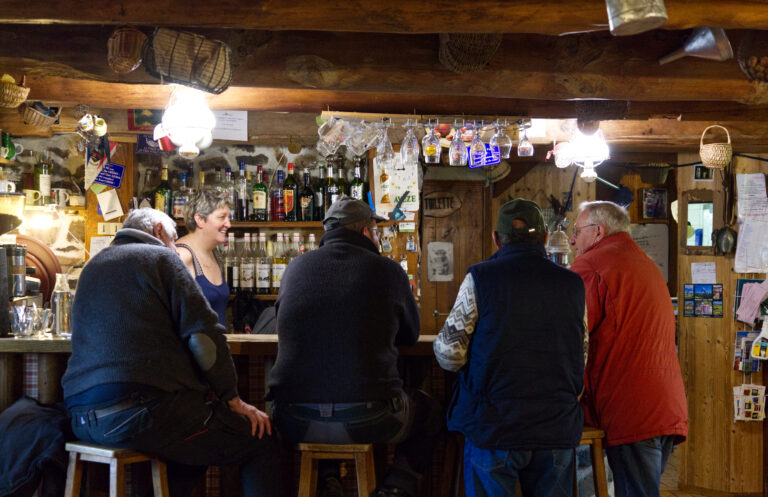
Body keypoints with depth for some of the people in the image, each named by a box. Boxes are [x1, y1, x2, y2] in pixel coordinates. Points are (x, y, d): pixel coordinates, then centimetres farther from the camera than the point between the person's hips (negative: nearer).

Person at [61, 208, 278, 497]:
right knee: (261, 441, 0)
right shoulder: (160, 257, 1)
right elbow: (203, 333, -8)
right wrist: (231, 398, 0)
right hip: (141, 411, -9)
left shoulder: (93, 267, 23)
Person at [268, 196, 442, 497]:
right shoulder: (387, 270, -1)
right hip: (369, 422, -2)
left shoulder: (295, 268, 6)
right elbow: (410, 335, 15)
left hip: (297, 423, 3)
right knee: (428, 410, 28)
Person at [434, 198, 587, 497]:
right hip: (557, 428, 3)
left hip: (492, 427, -3)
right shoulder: (573, 284, 3)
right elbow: (582, 359, 9)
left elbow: (449, 353, -7)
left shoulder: (479, 277, -7)